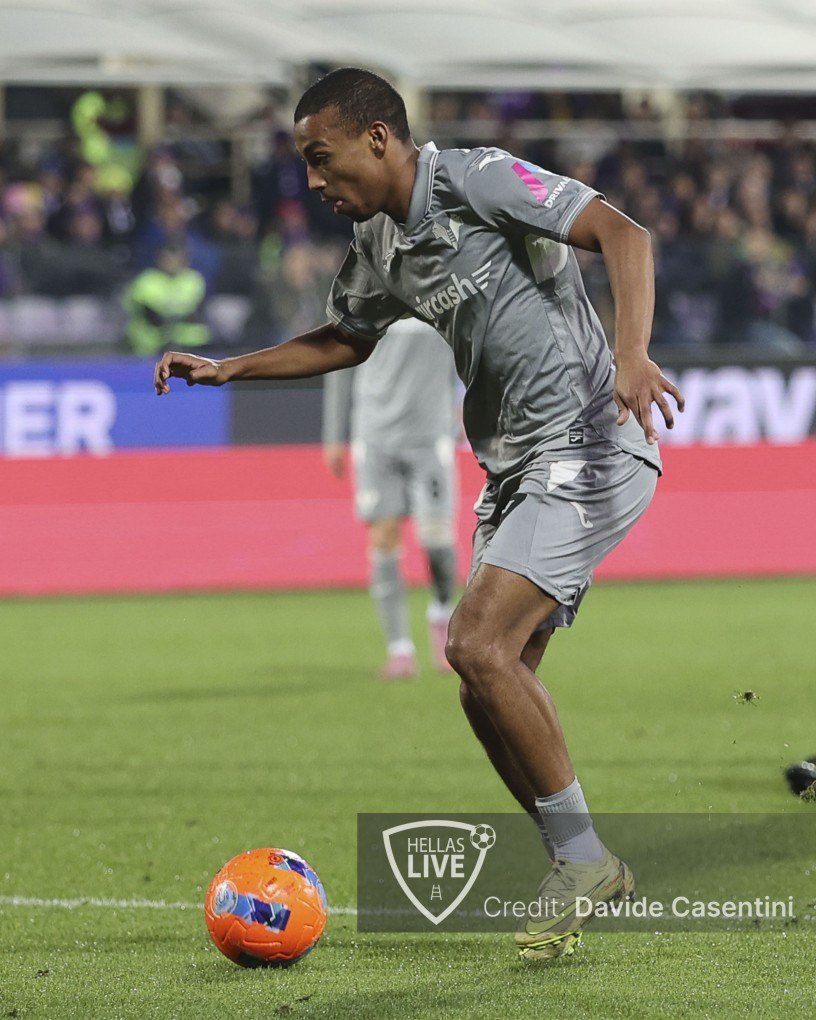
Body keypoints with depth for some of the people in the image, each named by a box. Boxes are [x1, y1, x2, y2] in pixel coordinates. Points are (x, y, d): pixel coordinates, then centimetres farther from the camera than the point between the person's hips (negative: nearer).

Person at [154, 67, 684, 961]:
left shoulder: (475, 181, -13)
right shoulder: (376, 245, 12)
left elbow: (623, 235, -21)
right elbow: (345, 340, 32)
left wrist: (632, 356, -35)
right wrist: (228, 369, 23)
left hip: (590, 446, -9)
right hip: (514, 467, 9)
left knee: (477, 644, -21)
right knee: (492, 693, 5)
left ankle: (581, 859, -10)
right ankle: (586, 878, 15)